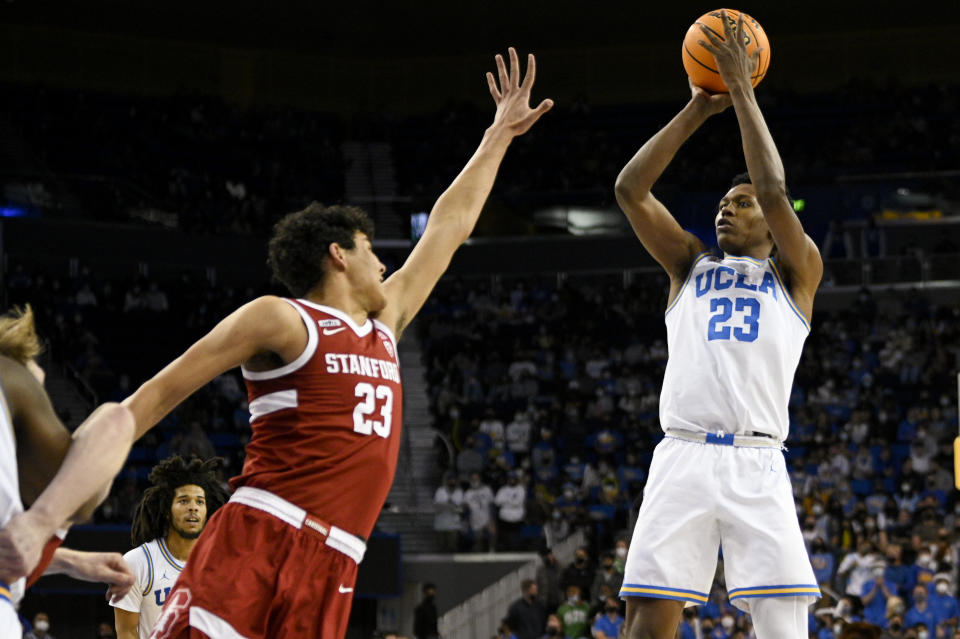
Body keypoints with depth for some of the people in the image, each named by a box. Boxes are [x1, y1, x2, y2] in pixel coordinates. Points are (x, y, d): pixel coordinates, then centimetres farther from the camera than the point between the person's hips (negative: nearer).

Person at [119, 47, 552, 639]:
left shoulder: (384, 324, 24)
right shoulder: (280, 319, 2)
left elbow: (449, 228, 33)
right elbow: (163, 391, 2)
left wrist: (500, 135, 40)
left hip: (330, 568, 7)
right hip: (259, 542, -7)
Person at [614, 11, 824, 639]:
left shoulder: (797, 272, 16)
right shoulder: (691, 265, 24)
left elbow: (775, 191, -1)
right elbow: (630, 189, 12)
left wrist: (742, 90, 4)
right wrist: (698, 109, 11)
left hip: (757, 464, -2)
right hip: (682, 459, 2)